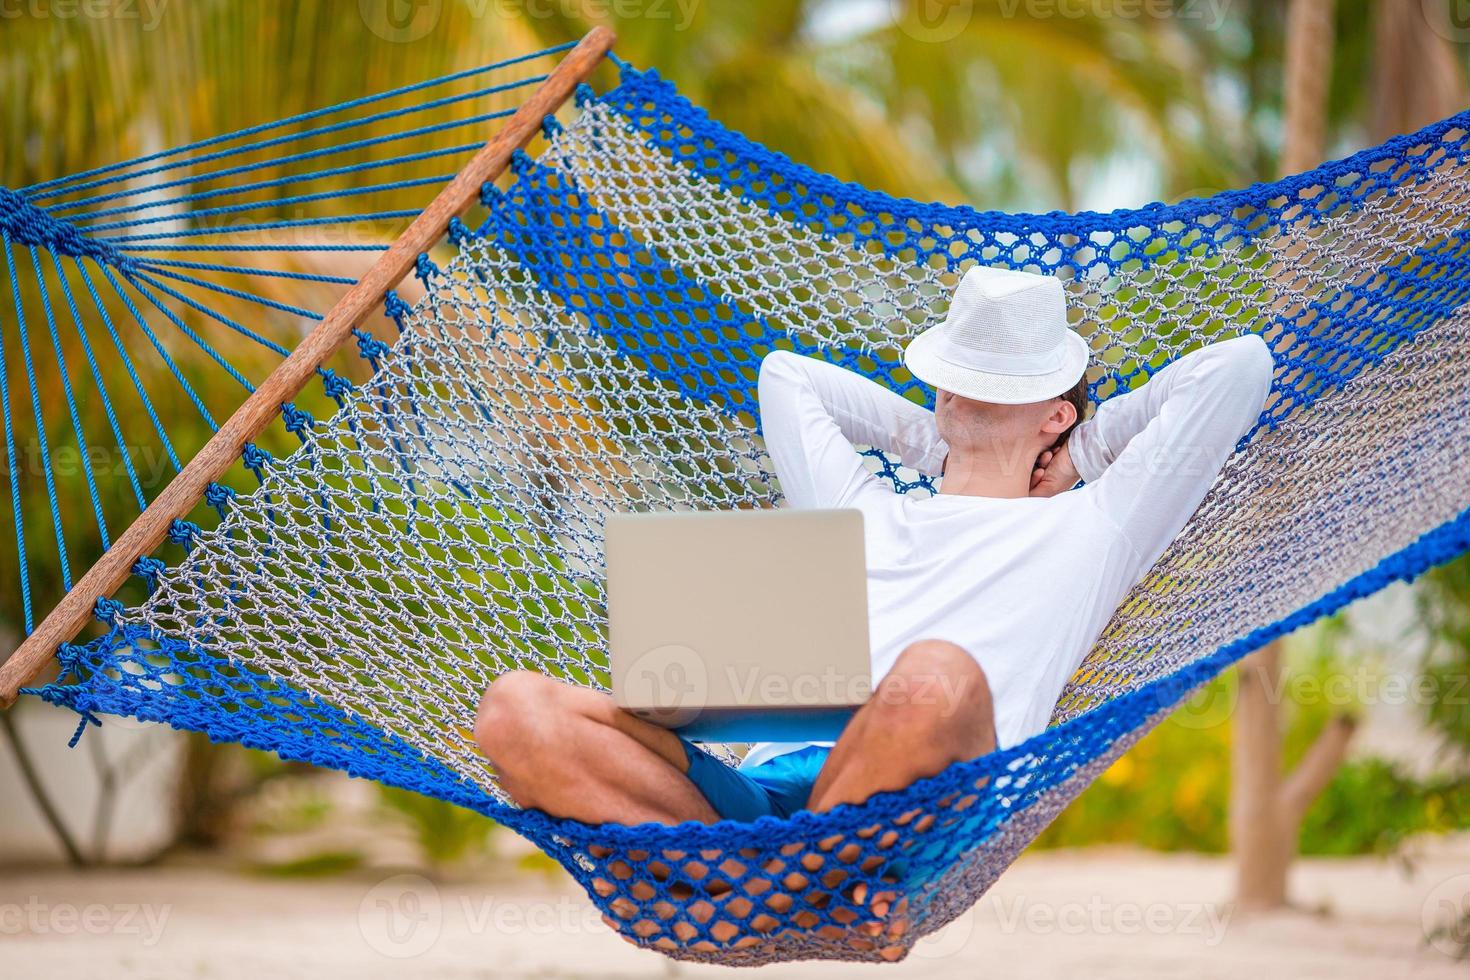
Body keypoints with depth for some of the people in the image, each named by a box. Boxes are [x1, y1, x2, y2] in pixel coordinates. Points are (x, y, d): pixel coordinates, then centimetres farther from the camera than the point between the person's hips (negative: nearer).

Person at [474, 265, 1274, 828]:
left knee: (935, 678, -42)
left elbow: (1239, 365, 25)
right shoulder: (861, 513, 39)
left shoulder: (1084, 529, 26)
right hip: (767, 777, 4)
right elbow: (784, 372, 55)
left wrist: (1094, 446, 36)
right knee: (515, 708, -20)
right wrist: (932, 441, 50)